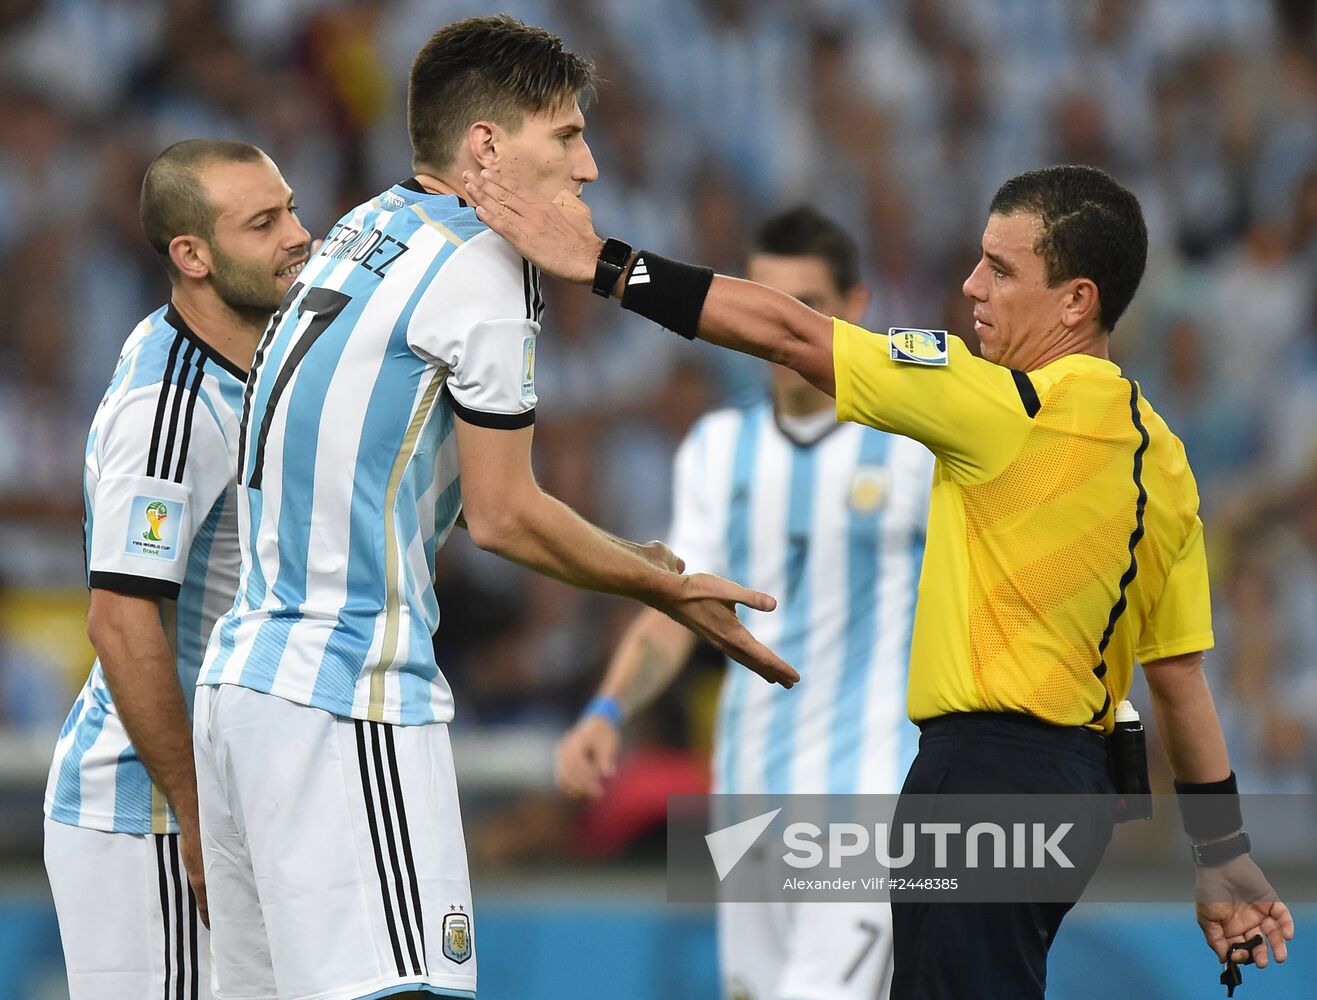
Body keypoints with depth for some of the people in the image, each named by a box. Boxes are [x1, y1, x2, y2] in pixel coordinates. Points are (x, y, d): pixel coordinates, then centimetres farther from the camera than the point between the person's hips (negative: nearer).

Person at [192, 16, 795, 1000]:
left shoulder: (362, 234, 17)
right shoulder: (484, 266, -9)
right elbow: (502, 515, -6)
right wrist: (669, 588, 6)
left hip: (242, 672, 9)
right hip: (345, 699, -9)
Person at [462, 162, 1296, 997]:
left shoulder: (1014, 407, -15)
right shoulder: (1159, 456, 10)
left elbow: (788, 334, -13)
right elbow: (1182, 674, 13)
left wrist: (602, 264, -8)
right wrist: (1224, 856, 18)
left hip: (986, 770, -9)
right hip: (1077, 779, 9)